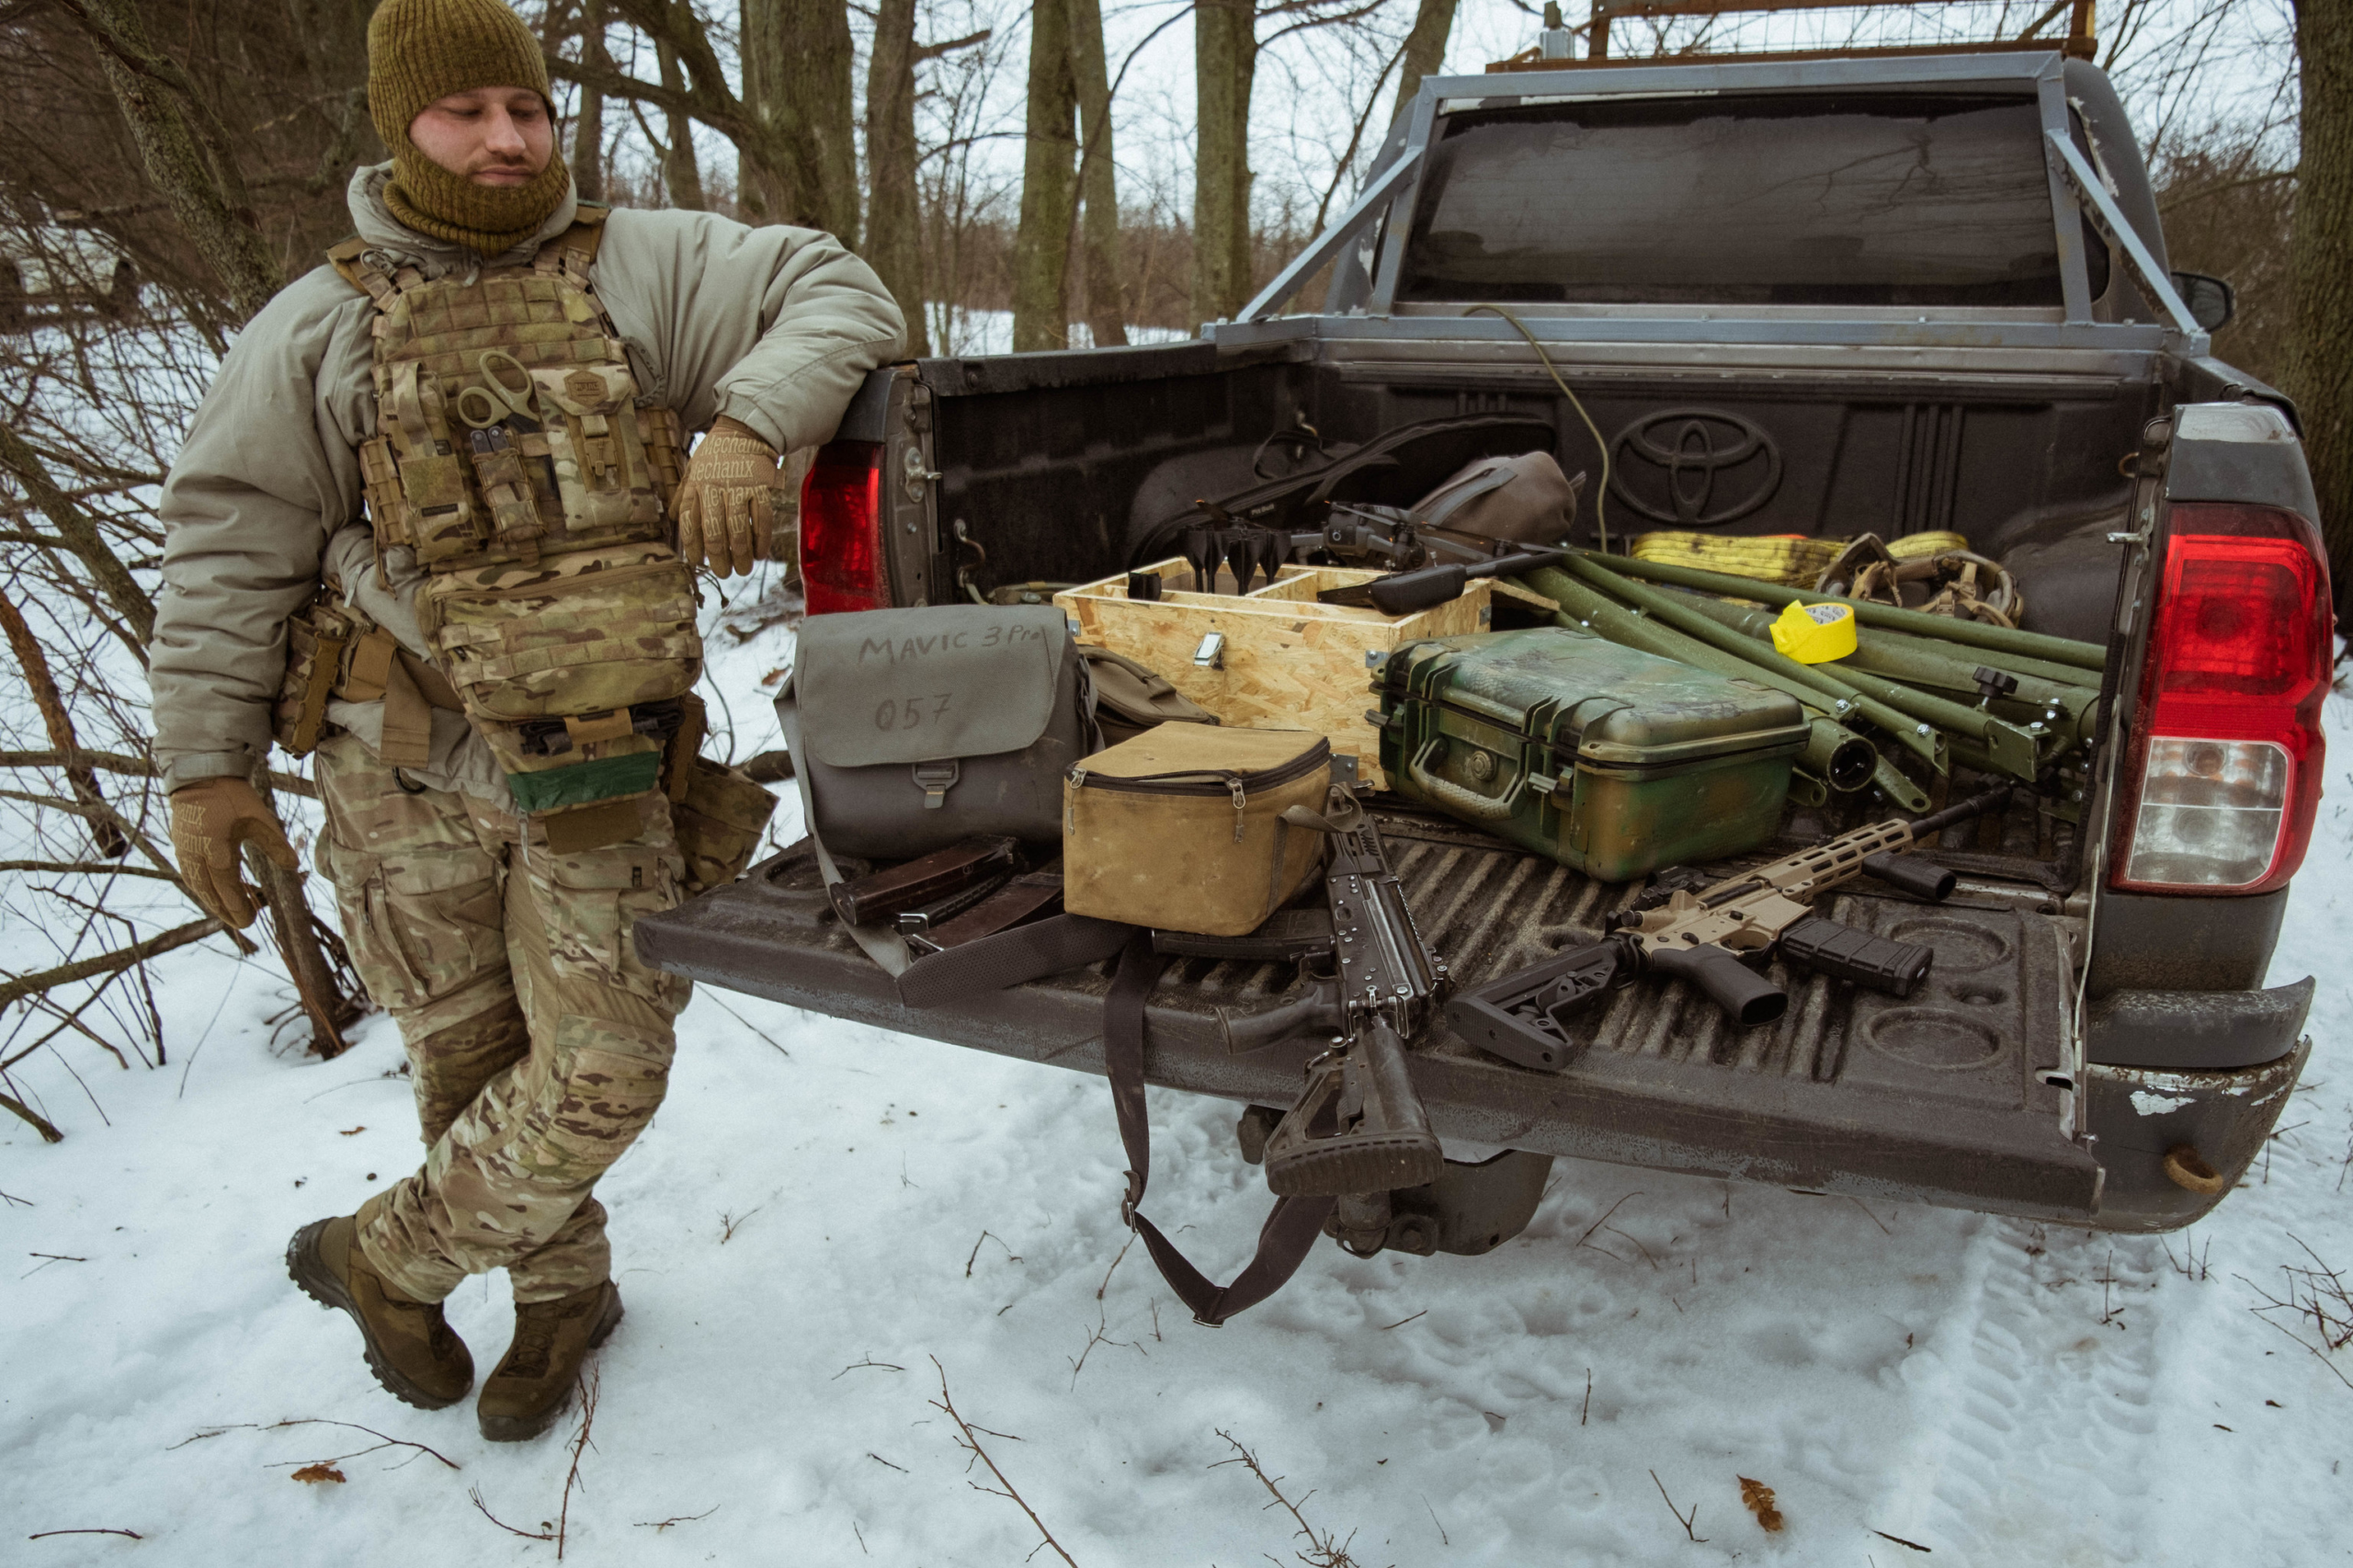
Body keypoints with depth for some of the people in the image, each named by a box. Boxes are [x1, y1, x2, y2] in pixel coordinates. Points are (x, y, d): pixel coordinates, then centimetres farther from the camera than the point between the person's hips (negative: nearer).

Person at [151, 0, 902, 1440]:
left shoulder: (645, 269, 3)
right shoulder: (326, 324, 5)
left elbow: (838, 295, -3)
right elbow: (233, 543, 6)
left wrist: (748, 424, -23)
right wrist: (206, 762, 1)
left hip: (599, 776, -1)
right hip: (406, 776, 1)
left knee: (605, 1071, -3)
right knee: (471, 1060, 11)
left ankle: (385, 1258, 24)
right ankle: (564, 1295, 35)